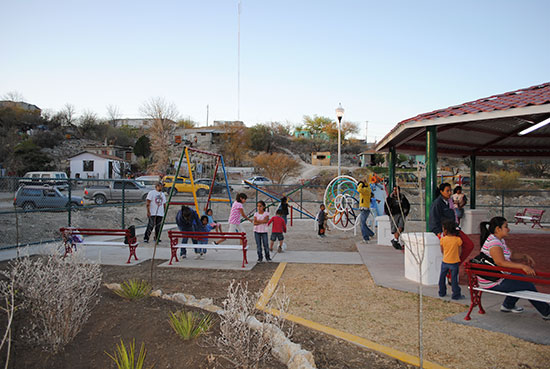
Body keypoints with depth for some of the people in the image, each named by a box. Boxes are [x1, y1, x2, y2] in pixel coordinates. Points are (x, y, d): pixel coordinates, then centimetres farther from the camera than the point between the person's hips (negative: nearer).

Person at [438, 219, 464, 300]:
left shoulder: (442, 239, -9)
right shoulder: (458, 239, -12)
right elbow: (460, 251, -2)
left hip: (445, 261, 1)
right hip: (454, 262, -1)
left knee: (442, 277, 16)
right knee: (454, 278, 5)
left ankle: (442, 292, 26)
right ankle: (456, 295, 9)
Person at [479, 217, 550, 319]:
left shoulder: (500, 240, 11)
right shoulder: (494, 242, -23)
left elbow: (511, 255, 20)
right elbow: (501, 262, -34)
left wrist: (525, 256, 6)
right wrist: (522, 266, -36)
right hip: (493, 282, -11)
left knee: (523, 279, 20)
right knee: (528, 285, -6)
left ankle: (507, 305, 28)